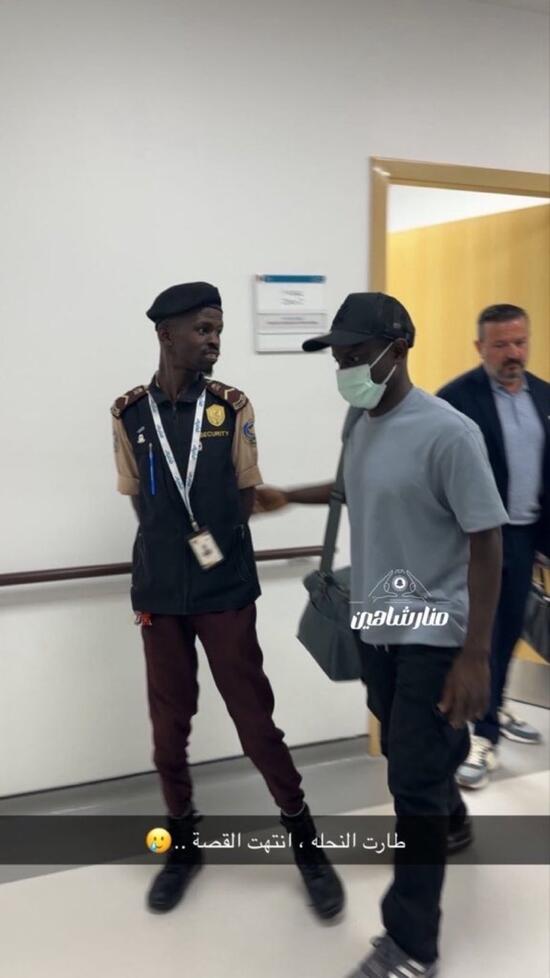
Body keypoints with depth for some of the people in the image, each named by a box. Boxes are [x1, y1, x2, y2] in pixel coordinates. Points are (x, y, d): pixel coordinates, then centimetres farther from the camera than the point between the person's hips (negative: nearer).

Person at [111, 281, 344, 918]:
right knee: (168, 725, 12)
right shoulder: (128, 413, -1)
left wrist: (217, 549, -1)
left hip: (226, 590, -1)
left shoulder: (232, 408, -3)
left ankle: (306, 843, 23)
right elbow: (140, 502, 6)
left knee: (255, 720, 4)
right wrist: (177, 551, 1)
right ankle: (183, 844, 34)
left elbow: (245, 498, 4)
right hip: (158, 592, 2)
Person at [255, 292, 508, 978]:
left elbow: (486, 542, -18)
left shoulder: (448, 433, -20)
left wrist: (475, 655, -21)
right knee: (408, 754, 24)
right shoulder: (361, 423, 3)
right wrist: (287, 497, 22)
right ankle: (450, 820, 55)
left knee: (413, 782, -2)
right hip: (375, 625, 7)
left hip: (434, 634, -7)